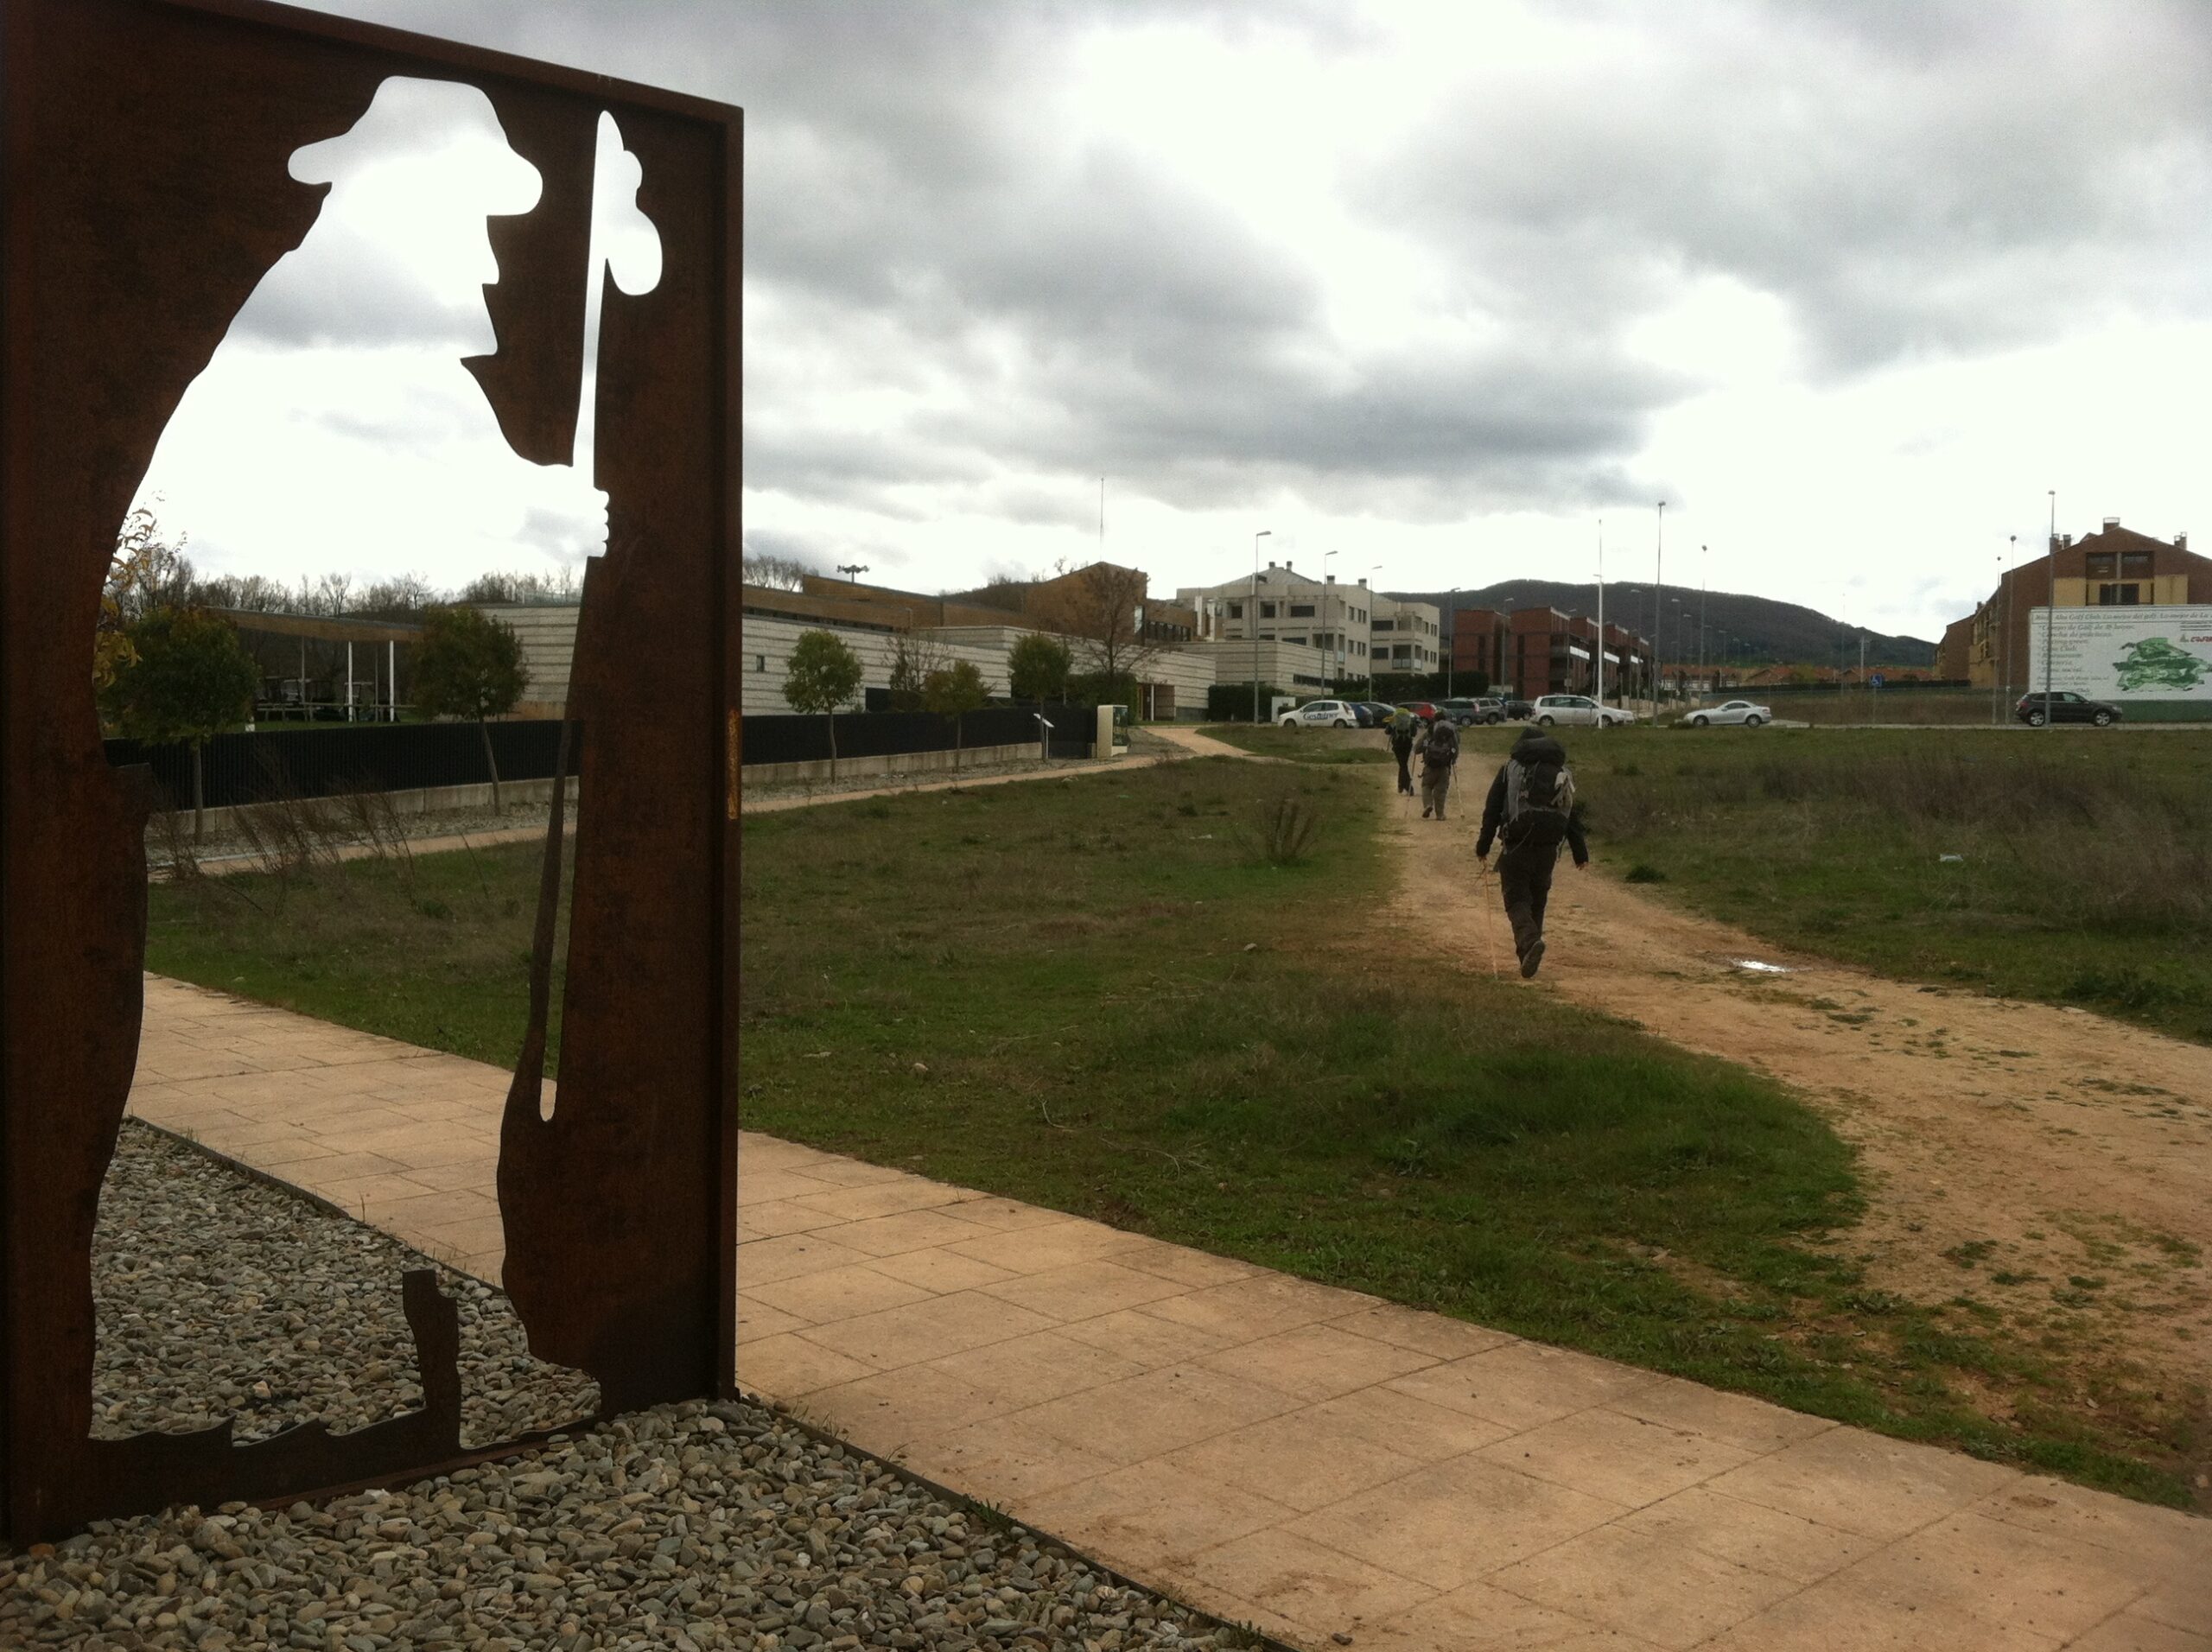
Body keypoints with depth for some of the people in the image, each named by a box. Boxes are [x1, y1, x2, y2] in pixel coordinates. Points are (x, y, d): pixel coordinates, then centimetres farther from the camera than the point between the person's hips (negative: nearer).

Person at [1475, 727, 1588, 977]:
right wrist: (1581, 853, 15)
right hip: (1548, 848, 3)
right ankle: (1528, 951, 22)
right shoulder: (1563, 773, 13)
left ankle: (1530, 941, -28)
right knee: (1537, 899, 18)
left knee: (1517, 899, -2)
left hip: (1517, 847, -3)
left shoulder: (1509, 770, 4)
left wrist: (1483, 846, 5)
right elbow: (1572, 815, 13)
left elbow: (1492, 810, 1)